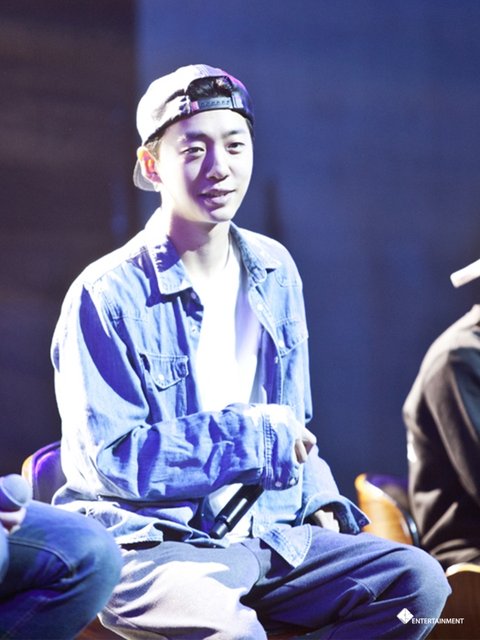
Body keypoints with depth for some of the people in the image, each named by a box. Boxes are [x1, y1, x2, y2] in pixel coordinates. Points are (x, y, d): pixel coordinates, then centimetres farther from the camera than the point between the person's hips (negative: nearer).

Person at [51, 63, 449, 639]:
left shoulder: (274, 273, 11)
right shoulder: (106, 298, -10)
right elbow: (111, 459, -15)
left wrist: (319, 501, 4)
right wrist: (254, 433, -11)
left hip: (267, 531, 7)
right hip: (151, 543, -7)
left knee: (417, 579, -12)